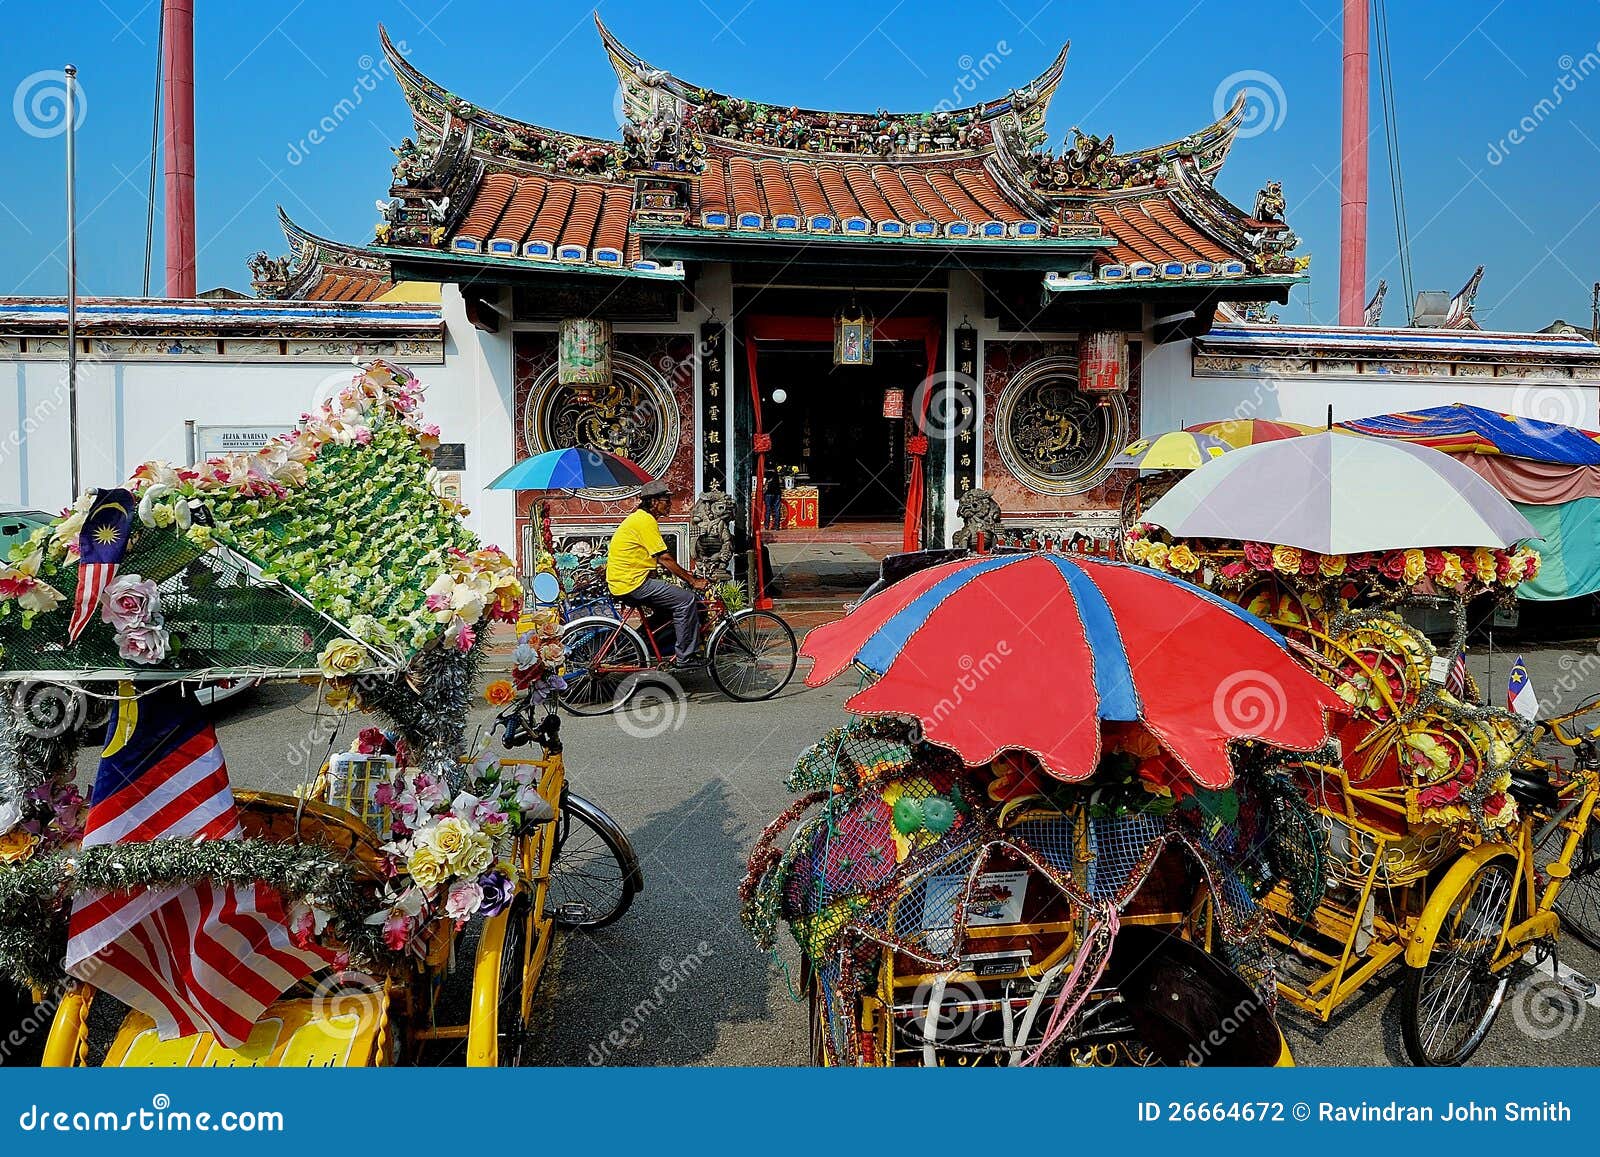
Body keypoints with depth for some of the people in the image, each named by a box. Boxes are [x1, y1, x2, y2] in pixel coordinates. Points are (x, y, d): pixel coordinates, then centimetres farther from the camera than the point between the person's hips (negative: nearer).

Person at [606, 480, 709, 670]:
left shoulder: (639, 518, 19)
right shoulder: (646, 521, -14)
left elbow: (659, 559, 23)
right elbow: (665, 559, -17)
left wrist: (689, 576, 18)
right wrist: (692, 581, -10)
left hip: (621, 581, 10)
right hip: (633, 582, -10)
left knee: (670, 607, 21)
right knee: (687, 600, -11)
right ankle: (685, 657, -6)